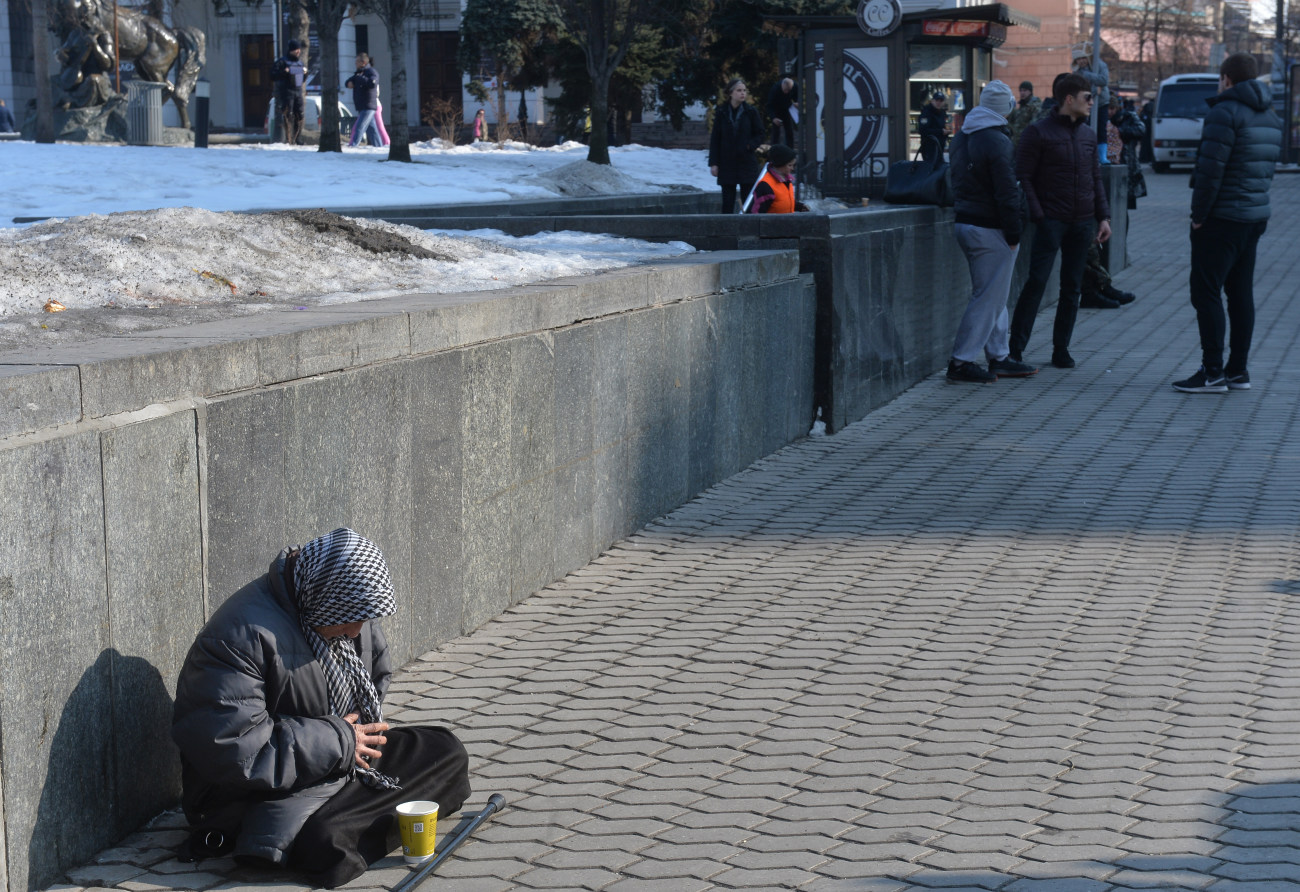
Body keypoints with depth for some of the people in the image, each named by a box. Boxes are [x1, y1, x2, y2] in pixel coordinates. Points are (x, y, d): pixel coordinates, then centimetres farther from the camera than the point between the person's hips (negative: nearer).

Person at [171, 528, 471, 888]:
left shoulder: (348, 610, 2)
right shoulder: (244, 635, -26)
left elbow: (377, 673, 22)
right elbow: (228, 749, -32)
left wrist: (362, 735, 0)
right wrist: (339, 743, -23)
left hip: (347, 761, 9)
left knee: (447, 751, 4)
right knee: (324, 844, -37)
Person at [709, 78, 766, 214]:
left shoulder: (751, 112, 2)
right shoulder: (721, 112, 2)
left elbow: (759, 134, 7)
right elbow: (715, 139, 4)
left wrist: (749, 146, -12)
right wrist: (713, 163, -2)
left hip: (747, 162, 0)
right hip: (727, 163, 0)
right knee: (727, 202, 1)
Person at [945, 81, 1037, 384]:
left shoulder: (961, 137, 11)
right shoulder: (997, 141, -17)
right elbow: (1007, 193, -19)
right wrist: (1013, 234, -14)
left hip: (965, 222, 10)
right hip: (990, 231, -10)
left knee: (993, 296, 17)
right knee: (988, 298, -5)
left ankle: (1000, 357, 22)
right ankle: (962, 361, -4)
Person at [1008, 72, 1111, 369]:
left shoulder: (1088, 134, 14)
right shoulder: (1039, 132, -5)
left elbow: (1096, 178, 18)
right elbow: (1023, 177, -8)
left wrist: (1103, 216, 10)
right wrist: (1038, 216, -15)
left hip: (1083, 222, 6)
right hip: (1051, 220, -6)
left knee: (1072, 288, 7)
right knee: (1036, 282, -10)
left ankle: (1061, 350, 15)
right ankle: (1016, 347, -5)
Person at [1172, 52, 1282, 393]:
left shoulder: (1225, 113, -15)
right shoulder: (1270, 117, 13)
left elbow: (1210, 170, -20)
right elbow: (1268, 168, 14)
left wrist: (1199, 215, -13)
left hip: (1222, 220, -9)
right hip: (1256, 218, 9)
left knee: (1206, 292, -4)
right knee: (1241, 294, 12)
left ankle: (1212, 373, -6)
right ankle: (1238, 371, 15)